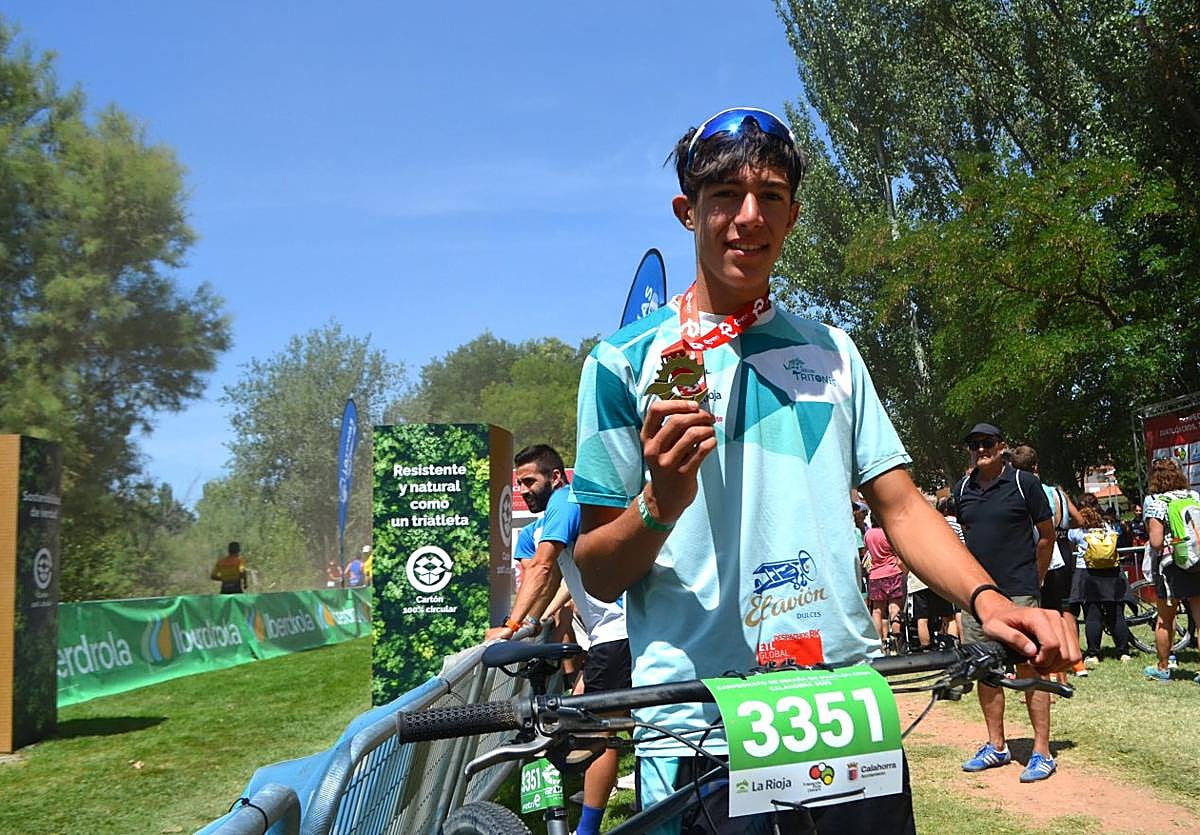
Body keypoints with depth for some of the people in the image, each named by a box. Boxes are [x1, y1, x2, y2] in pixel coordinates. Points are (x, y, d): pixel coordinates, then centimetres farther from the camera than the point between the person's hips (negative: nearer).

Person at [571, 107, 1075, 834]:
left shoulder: (832, 351, 12)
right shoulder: (627, 362, 0)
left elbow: (901, 507, 10)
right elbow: (599, 575, -1)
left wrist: (987, 599, -7)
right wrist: (661, 504, -20)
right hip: (698, 729, -3)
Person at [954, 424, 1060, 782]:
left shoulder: (1024, 483, -3)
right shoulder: (963, 490, 10)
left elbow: (1047, 536, 4)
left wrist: (1032, 579, 8)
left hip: (1018, 592, -5)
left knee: (1029, 669, -4)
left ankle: (1042, 752, 4)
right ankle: (996, 746, 20)